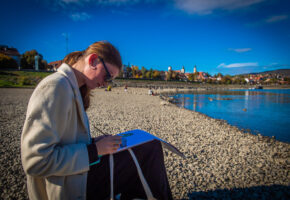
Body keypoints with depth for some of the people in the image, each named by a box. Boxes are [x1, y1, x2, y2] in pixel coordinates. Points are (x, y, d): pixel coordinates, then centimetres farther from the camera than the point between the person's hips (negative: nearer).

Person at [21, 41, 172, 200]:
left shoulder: (72, 88, 9)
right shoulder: (55, 87, -21)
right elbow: (36, 162, -24)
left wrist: (94, 142, 3)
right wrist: (95, 150, -19)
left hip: (79, 173, 9)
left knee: (152, 147, 9)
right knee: (151, 151, -8)